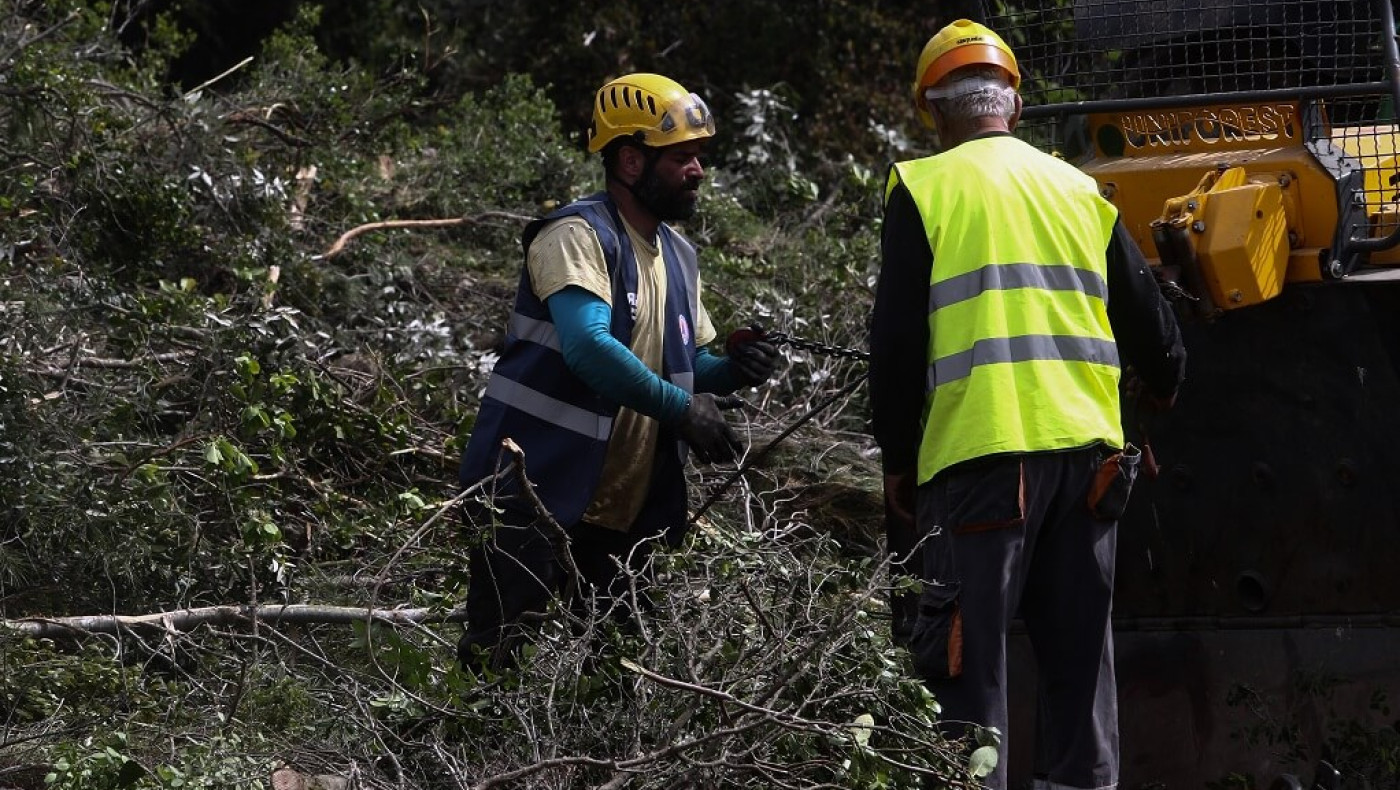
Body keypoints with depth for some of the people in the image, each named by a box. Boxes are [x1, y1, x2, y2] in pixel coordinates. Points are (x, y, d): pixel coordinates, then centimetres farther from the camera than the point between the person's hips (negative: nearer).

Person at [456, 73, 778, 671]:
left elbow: (685, 365, 22)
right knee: (501, 667, -9)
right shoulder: (579, 235, -13)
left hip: (620, 518, 9)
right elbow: (588, 347, -28)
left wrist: (732, 368, -1)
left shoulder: (678, 257, 15)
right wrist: (682, 408, -25)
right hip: (533, 499, -8)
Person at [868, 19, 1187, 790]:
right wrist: (1164, 388, 41)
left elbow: (897, 338, -3)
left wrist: (896, 460, 7)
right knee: (1079, 654, 12)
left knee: (967, 659, -2)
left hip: (981, 452, -4)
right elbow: (1147, 320, 20)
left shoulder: (923, 188, 1)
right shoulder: (1079, 190, 15)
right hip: (1087, 448, 5)